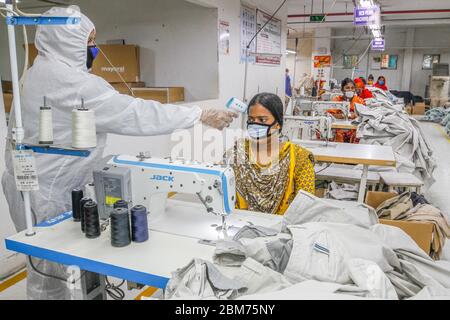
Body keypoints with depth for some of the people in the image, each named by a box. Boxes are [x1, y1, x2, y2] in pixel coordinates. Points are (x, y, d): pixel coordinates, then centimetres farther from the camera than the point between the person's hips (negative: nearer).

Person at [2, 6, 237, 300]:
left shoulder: (41, 73, 11)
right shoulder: (71, 82, -23)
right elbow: (136, 114, -26)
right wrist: (202, 116, -20)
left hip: (35, 181, 10)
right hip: (43, 192, -10)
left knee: (48, 265, 19)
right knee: (51, 269, 4)